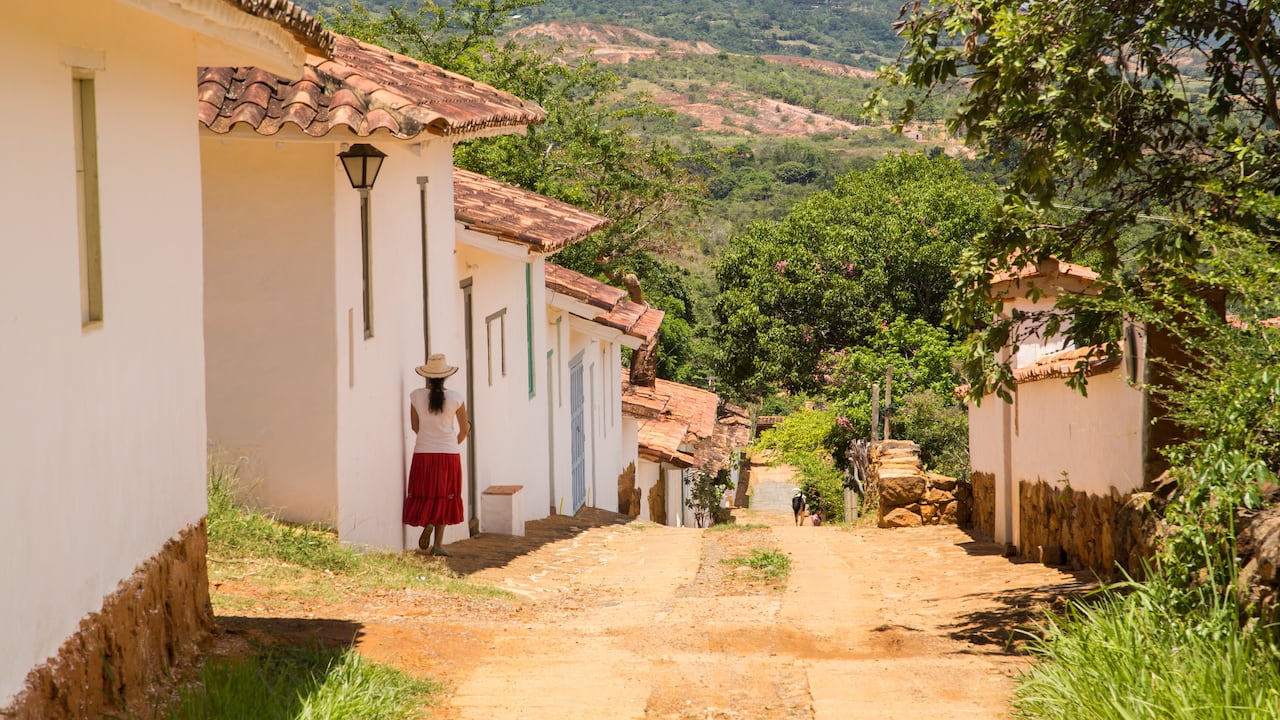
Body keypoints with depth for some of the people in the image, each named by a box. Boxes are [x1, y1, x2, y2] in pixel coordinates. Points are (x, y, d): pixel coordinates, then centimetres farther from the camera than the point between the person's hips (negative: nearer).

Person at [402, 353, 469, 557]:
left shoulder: (416, 396, -6)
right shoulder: (455, 398, -8)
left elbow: (415, 426, 7)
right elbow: (464, 429, 3)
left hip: (424, 453, 1)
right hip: (449, 454, -1)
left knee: (425, 496, 14)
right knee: (444, 498, 9)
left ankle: (427, 524, -17)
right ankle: (437, 545, 3)